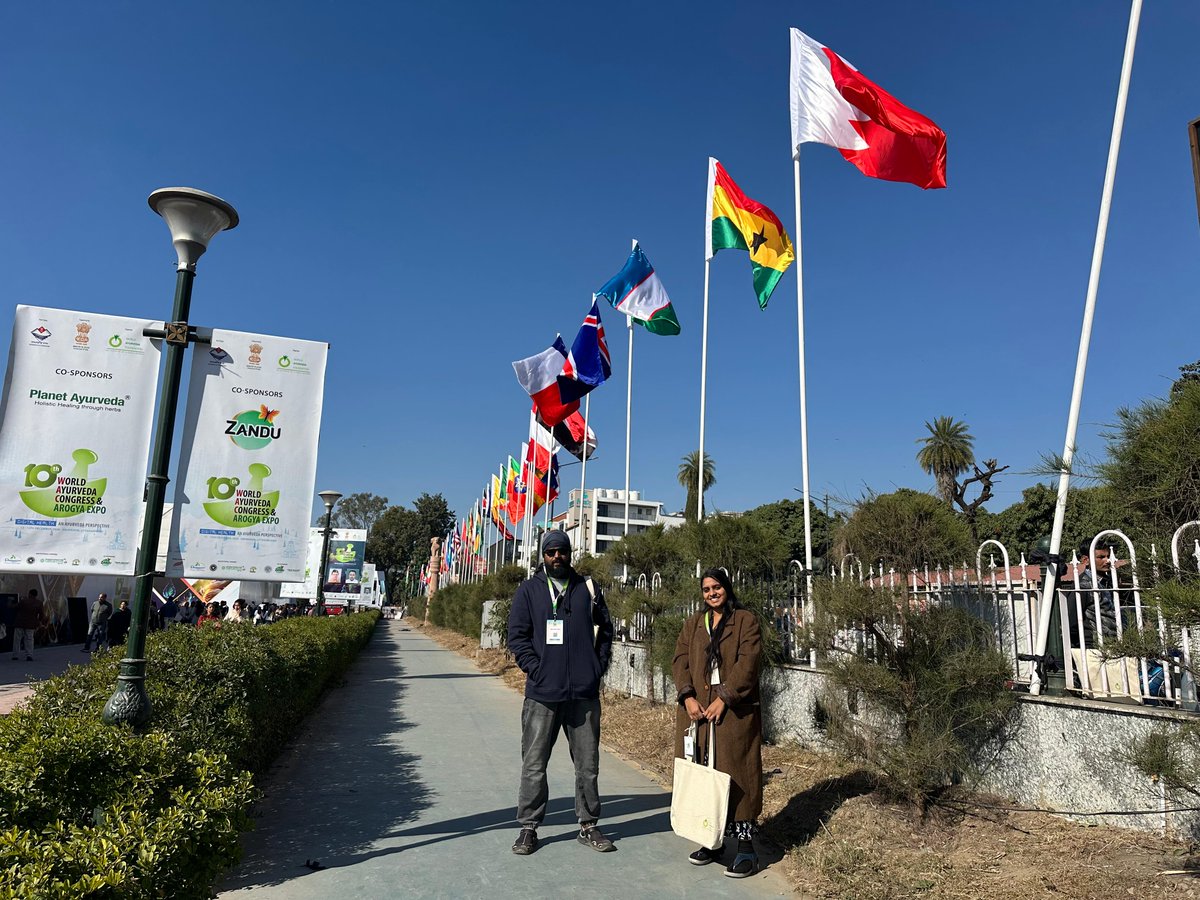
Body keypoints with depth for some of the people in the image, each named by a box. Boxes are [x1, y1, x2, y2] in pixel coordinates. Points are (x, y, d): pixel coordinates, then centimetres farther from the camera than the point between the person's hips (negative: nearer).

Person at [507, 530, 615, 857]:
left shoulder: (587, 588, 8)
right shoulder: (529, 590, 3)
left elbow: (604, 630, 13)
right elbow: (517, 636, -1)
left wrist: (598, 667, 3)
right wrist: (535, 669, -11)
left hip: (584, 693, 2)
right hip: (542, 693, -2)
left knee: (588, 764, 11)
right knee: (534, 764, 6)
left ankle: (588, 826, 25)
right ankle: (529, 827, 20)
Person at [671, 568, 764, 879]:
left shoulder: (746, 621, 0)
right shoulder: (693, 623, 14)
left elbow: (749, 662, -10)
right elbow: (680, 660, 7)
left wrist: (723, 698, -17)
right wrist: (688, 697, -9)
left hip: (734, 712, -4)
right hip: (696, 709, 5)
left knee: (736, 774, -2)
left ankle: (746, 846, 6)